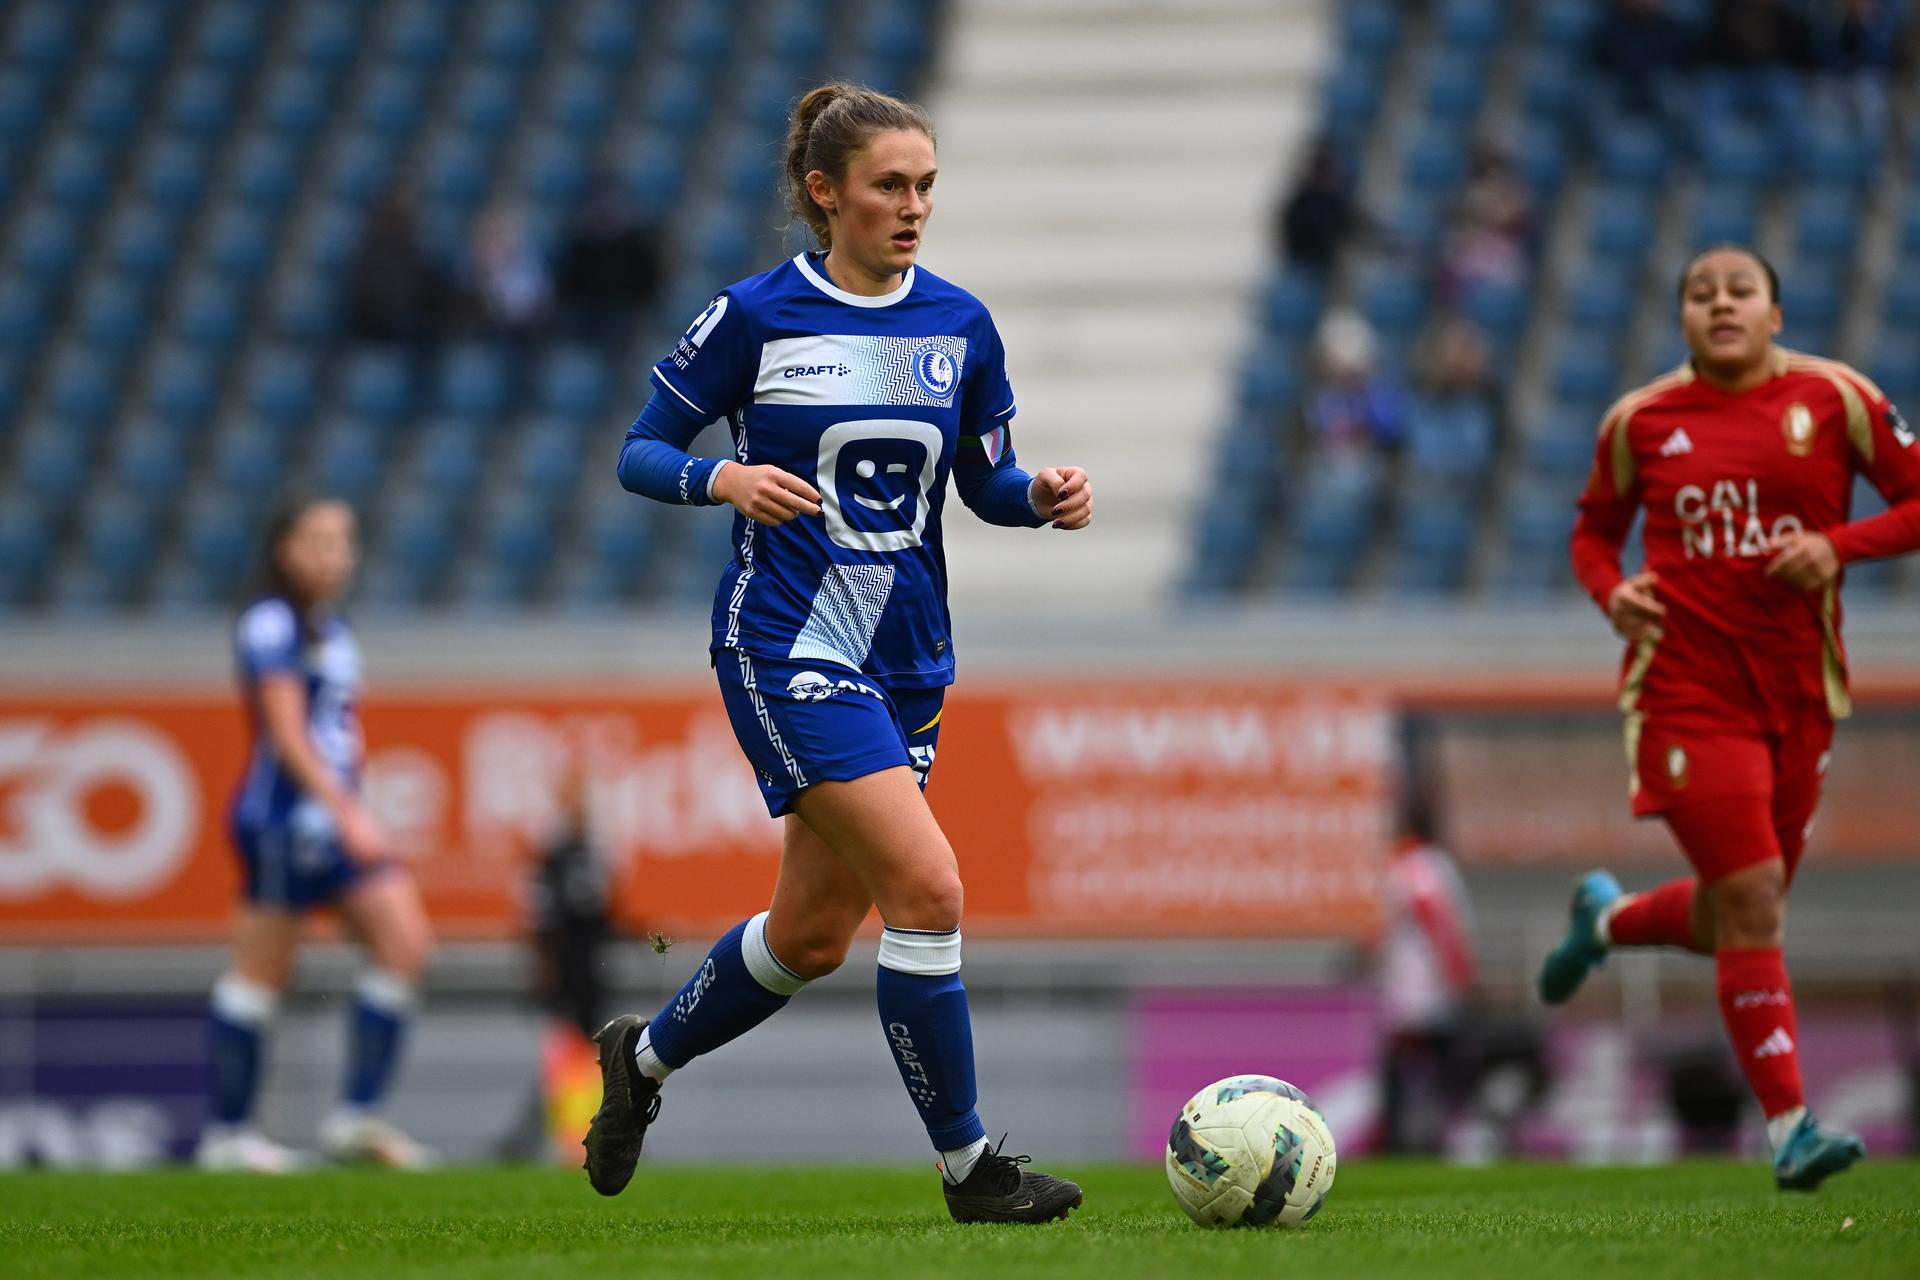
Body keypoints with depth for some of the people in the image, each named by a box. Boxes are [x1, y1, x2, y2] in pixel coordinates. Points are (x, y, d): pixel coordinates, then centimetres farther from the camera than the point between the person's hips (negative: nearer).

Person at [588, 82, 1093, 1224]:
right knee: (927, 885, -18)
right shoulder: (755, 316, -7)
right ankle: (967, 1164, -8)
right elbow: (640, 453, -2)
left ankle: (645, 1057, 40)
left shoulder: (960, 325, 5)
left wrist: (1047, 496, -9)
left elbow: (988, 484, 13)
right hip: (786, 648, -6)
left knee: (815, 934, 13)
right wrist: (723, 479, -22)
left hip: (907, 657, 6)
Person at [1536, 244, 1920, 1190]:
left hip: (1799, 687, 3)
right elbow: (1593, 530, 16)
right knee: (1752, 900, -15)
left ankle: (1608, 919, 45)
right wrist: (1612, 591, -5)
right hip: (1688, 681, -3)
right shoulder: (1642, 419, 2)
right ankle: (1788, 1127, -11)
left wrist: (1839, 544, -13)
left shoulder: (1835, 400, 1)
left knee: (1733, 919, 12)